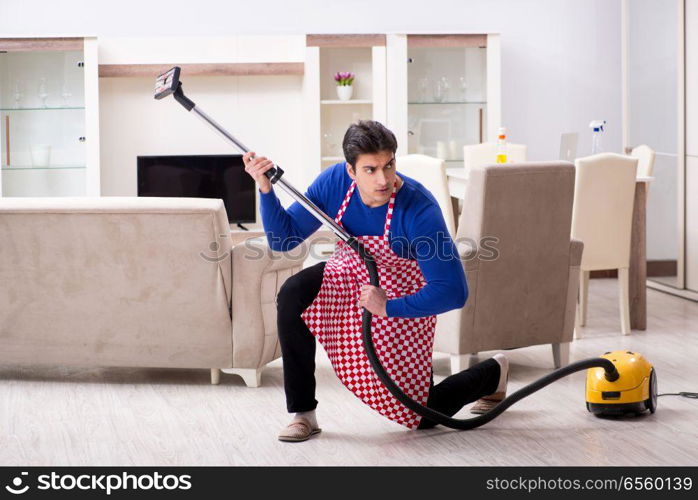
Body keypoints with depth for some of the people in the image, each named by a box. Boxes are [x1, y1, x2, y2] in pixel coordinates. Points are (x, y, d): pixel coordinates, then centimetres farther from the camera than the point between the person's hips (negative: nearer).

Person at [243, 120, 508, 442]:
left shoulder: (419, 209, -35)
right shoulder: (334, 182, -23)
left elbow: (453, 292, -33)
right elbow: (283, 238, -17)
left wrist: (389, 307, -33)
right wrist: (265, 188, -31)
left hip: (401, 301, -4)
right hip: (349, 277, 4)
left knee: (421, 415, 3)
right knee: (292, 295, -29)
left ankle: (493, 373, 35)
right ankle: (303, 413, -15)